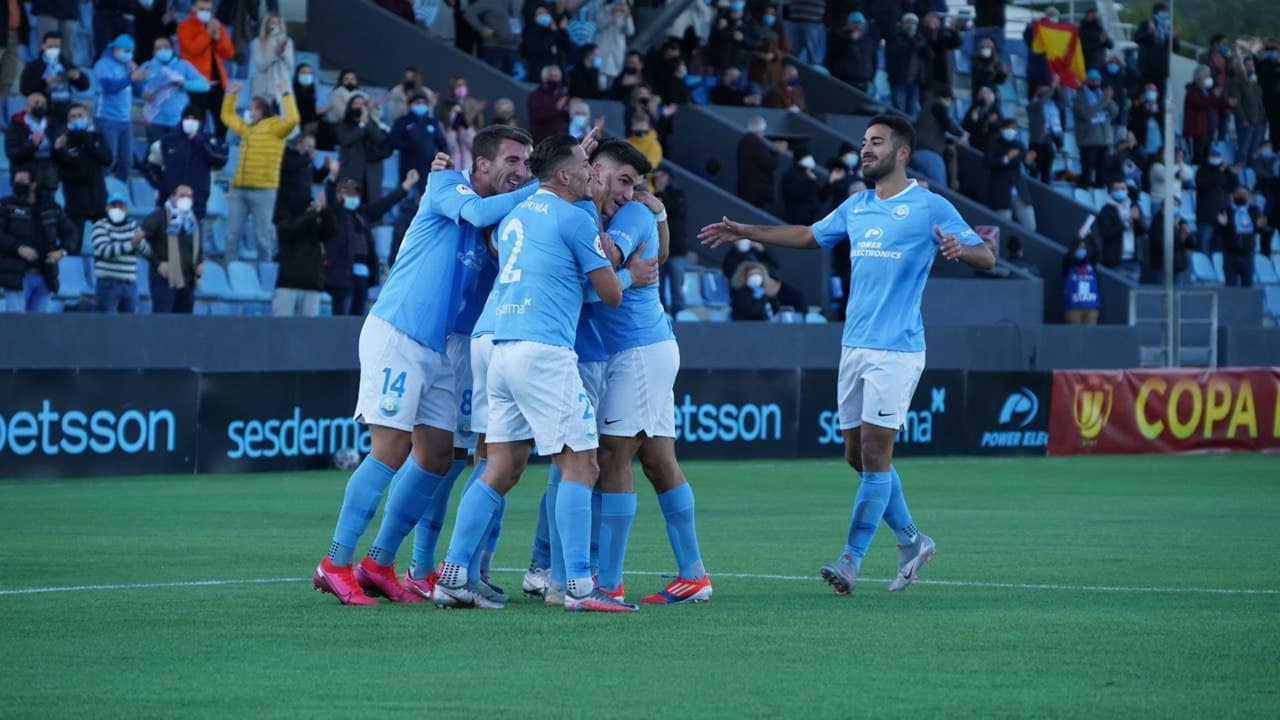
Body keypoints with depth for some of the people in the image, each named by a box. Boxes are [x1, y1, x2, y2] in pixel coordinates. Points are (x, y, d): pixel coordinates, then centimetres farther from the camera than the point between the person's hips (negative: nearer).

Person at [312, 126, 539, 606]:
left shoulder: (500, 220, 16)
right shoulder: (446, 184, -4)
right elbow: (478, 212, -22)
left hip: (436, 348, 8)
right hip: (395, 333, -8)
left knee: (438, 456, 6)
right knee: (391, 451, -12)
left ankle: (380, 564, 14)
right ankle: (337, 564, -7)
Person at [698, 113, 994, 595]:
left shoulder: (929, 208, -5)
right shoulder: (856, 207, 14)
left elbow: (986, 258, -8)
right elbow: (809, 236, 30)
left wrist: (959, 249, -30)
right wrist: (745, 232, 28)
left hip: (897, 350, -7)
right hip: (854, 347, 7)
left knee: (874, 454, -8)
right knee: (857, 455, 7)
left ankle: (852, 559, -5)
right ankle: (911, 541, 23)